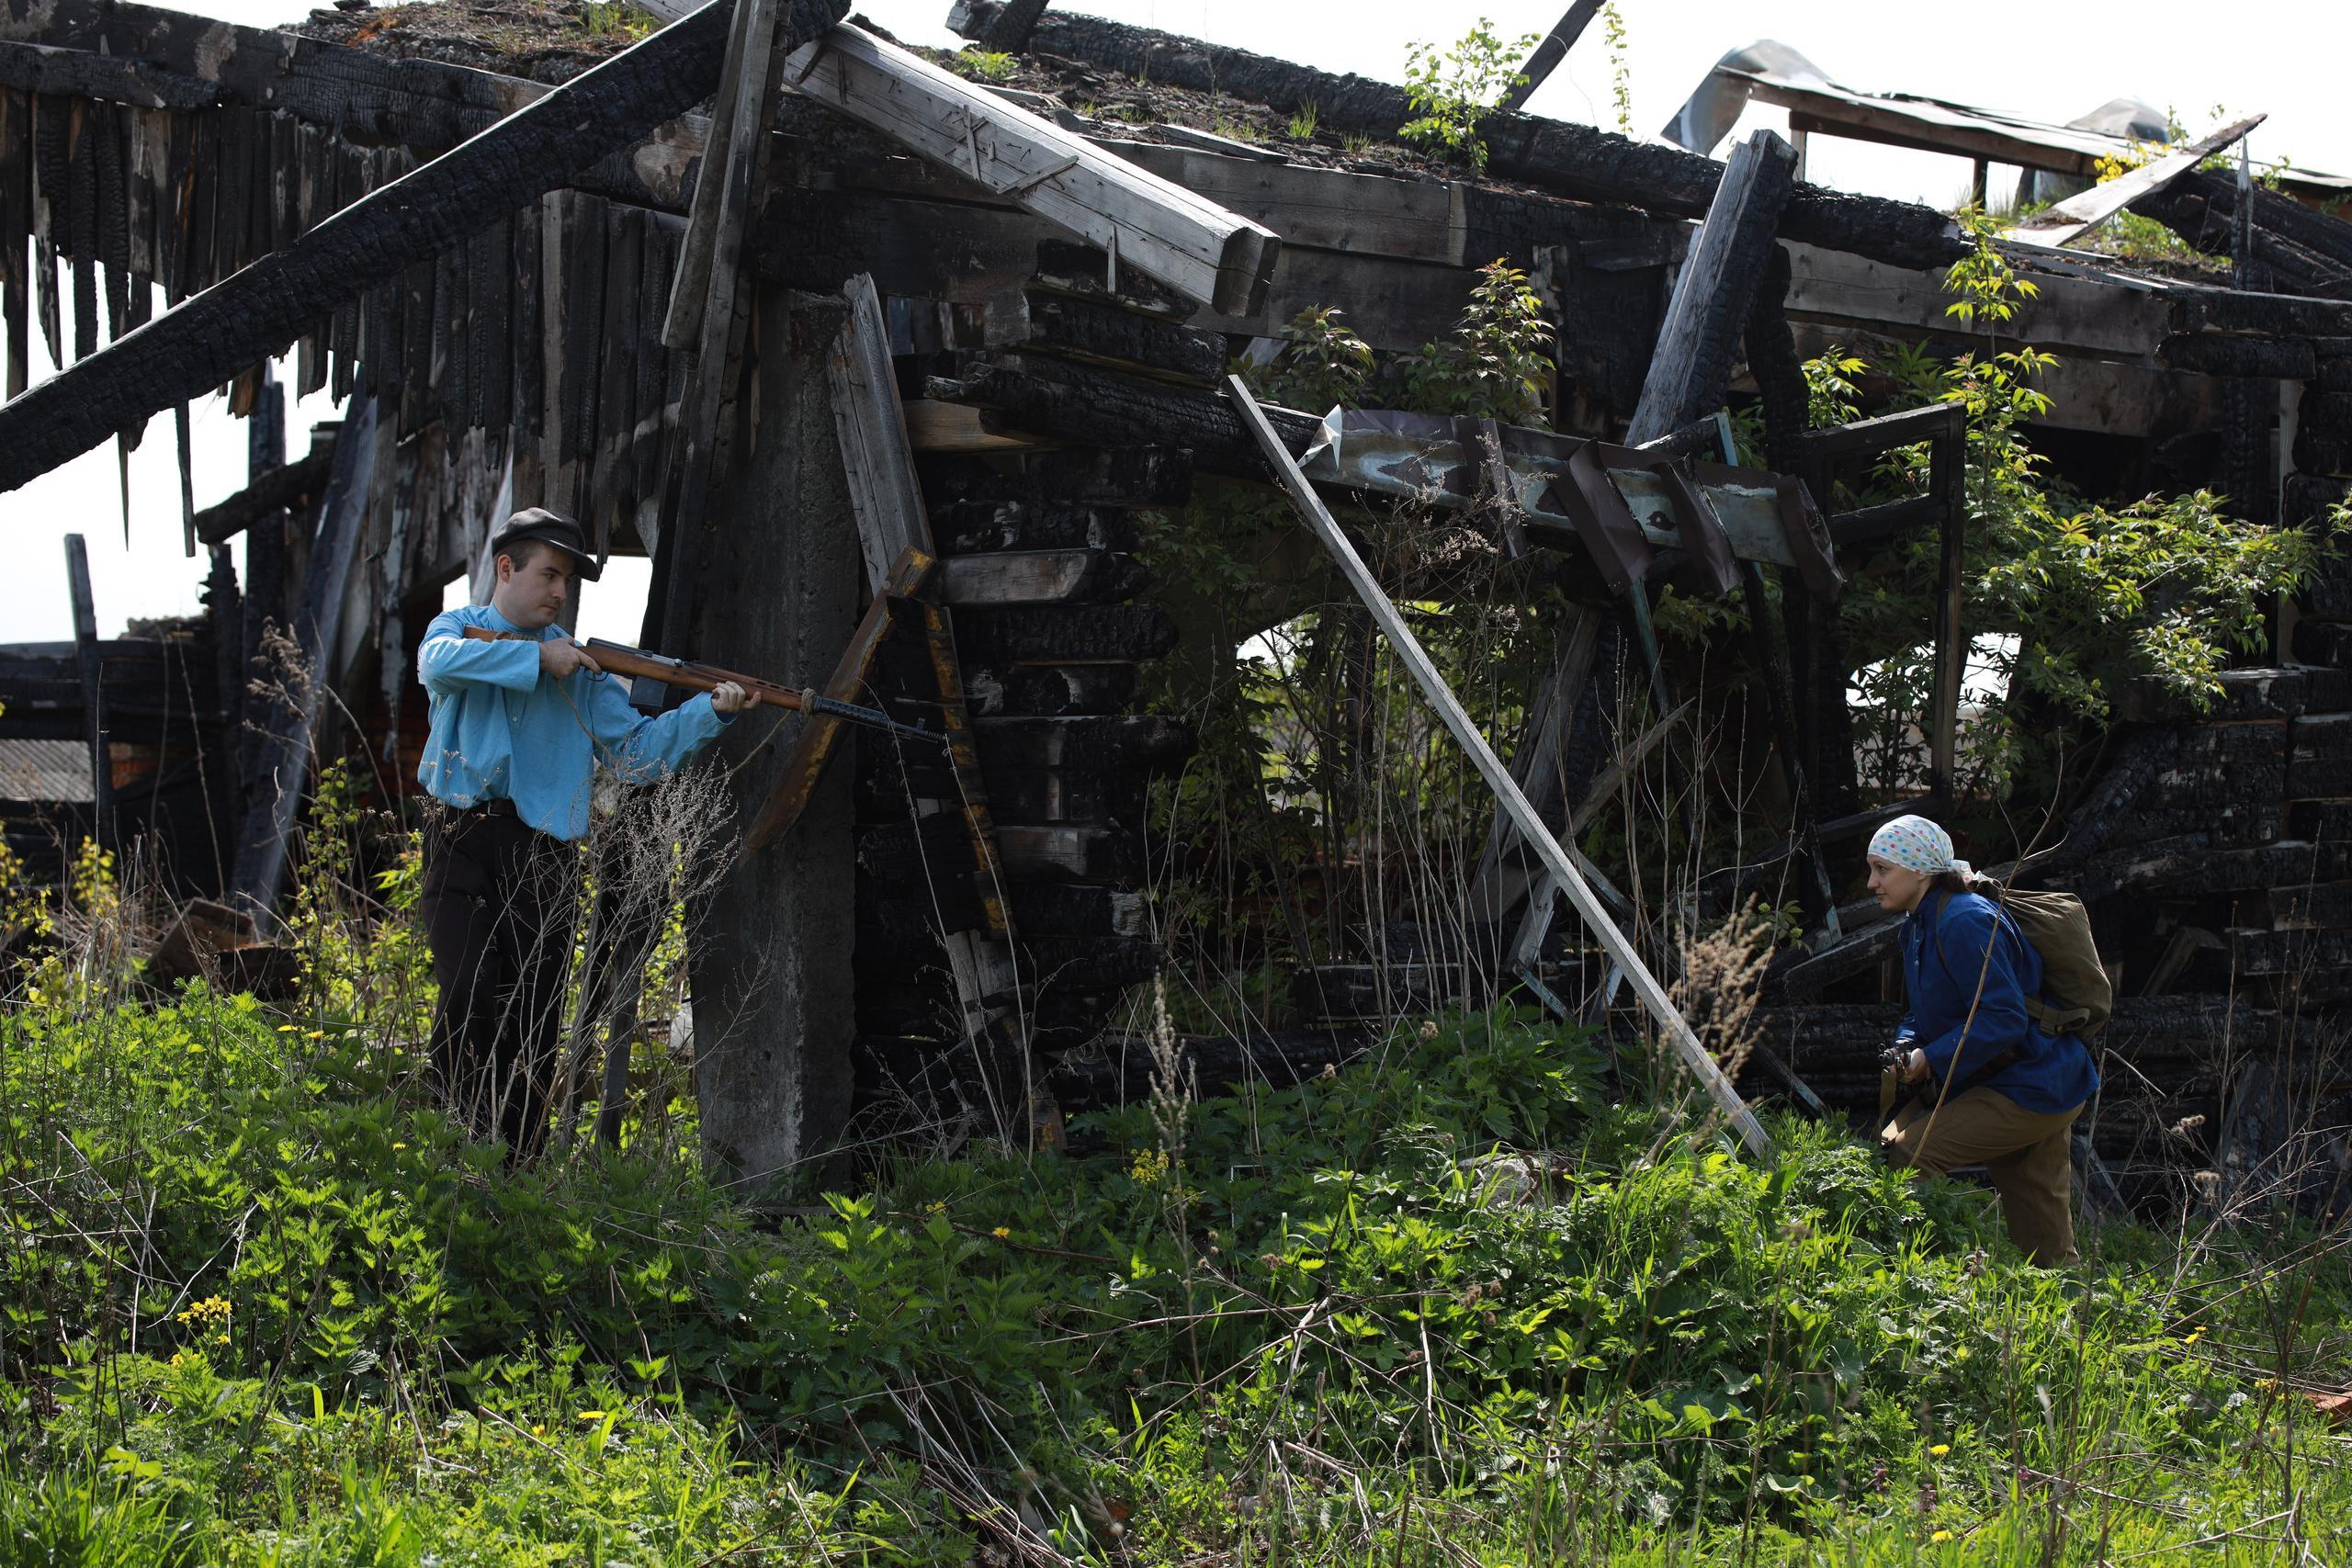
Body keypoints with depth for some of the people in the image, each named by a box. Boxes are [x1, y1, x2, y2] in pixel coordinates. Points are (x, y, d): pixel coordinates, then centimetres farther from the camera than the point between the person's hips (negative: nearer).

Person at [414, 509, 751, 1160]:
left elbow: (635, 748, 11)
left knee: (533, 1019, -1)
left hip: (546, 855, 3)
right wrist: (536, 655, -13)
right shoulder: (459, 627, 12)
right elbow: (439, 662, -13)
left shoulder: (582, 667, 18)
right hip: (465, 842, -3)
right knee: (468, 999, -15)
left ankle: (518, 1168, 2)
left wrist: (712, 710, -2)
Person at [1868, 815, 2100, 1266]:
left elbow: (2004, 1018, -26)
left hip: (2031, 1090, -11)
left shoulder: (1965, 923, -20)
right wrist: (1907, 1047, -1)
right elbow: (1920, 1012, 21)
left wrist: (1932, 1060, -23)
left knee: (1903, 1153, -22)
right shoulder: (1917, 925, 13)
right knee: (2048, 1249, 11)